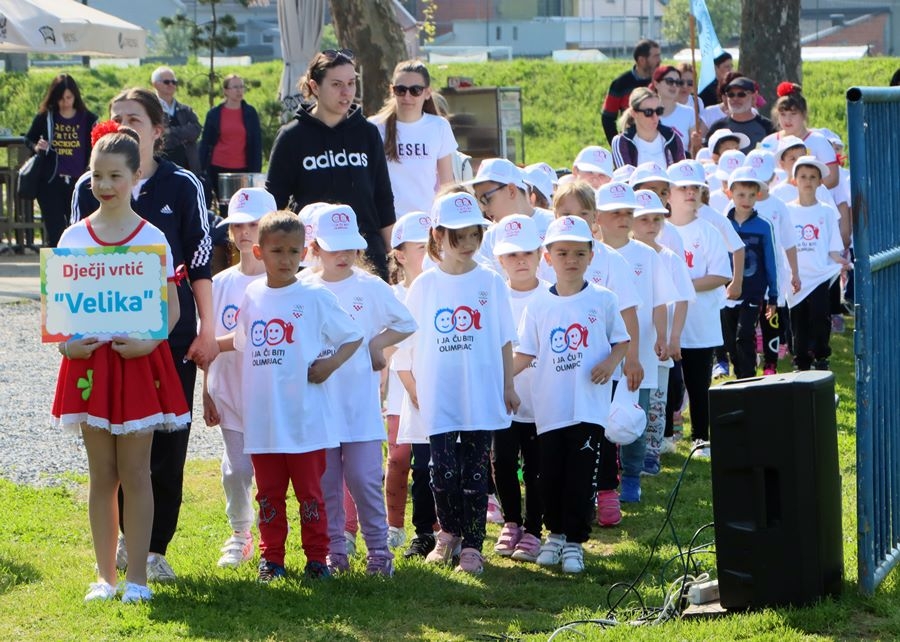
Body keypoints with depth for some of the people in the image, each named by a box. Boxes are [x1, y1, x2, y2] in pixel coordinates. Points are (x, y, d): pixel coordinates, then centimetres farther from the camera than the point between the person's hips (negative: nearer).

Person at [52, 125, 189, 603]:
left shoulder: (152, 238, -2)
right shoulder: (74, 237, 5)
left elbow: (171, 307, -1)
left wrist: (148, 341, -18)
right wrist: (65, 343, -10)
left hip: (138, 362, -2)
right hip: (89, 361, 2)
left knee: (134, 472, 0)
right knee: (101, 474, 7)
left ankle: (137, 577, 5)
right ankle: (105, 575, 14)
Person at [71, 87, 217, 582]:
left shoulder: (182, 186, 0)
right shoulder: (89, 187, 4)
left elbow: (200, 262, 4)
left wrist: (206, 330, 1)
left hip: (171, 332, -1)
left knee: (169, 442, -1)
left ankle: (155, 547, 8)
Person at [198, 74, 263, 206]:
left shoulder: (250, 113, 5)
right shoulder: (214, 114, 4)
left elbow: (257, 144, 5)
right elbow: (205, 143, 6)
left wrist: (256, 171, -2)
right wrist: (202, 169, -1)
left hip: (243, 170, 0)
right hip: (218, 168, 0)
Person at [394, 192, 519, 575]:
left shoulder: (490, 282, 3)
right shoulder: (424, 286, 3)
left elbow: (505, 340, 7)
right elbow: (406, 342, 7)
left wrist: (508, 386, 5)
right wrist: (413, 389, 3)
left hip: (482, 397, 0)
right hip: (439, 398, 0)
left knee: (474, 473, 2)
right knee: (444, 472, -2)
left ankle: (472, 546, 11)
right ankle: (449, 533, 22)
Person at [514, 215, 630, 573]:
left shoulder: (602, 300, 2)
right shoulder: (538, 307, 4)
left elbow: (621, 341, 8)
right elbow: (525, 354, 5)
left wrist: (610, 363, -12)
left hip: (589, 406, -2)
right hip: (550, 407, 2)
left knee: (581, 475, -2)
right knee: (550, 475, 8)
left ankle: (574, 542, 8)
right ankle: (555, 533, 27)